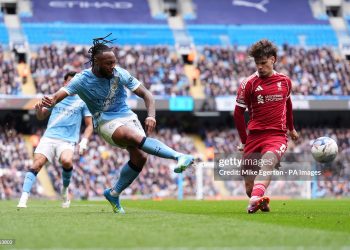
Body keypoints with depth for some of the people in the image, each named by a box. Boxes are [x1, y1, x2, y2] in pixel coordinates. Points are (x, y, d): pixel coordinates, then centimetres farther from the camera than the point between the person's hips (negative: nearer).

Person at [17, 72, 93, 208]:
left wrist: (84, 141, -5)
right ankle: (23, 199, -23)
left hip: (68, 141, -2)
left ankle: (65, 189, -3)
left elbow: (89, 125, 12)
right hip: (49, 137, 2)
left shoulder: (82, 101, 10)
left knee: (66, 161, -32)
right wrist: (39, 110, -1)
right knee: (37, 163, -20)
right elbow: (41, 117, 23)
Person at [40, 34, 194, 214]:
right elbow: (60, 94, -23)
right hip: (106, 122, -4)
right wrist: (50, 101, -47)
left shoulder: (119, 74, -7)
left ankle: (114, 194, 11)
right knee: (137, 137, -33)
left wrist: (151, 116, -20)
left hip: (128, 116, 5)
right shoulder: (82, 80, -12)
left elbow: (145, 94, -4)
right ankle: (179, 157, -45)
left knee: (140, 157, -12)